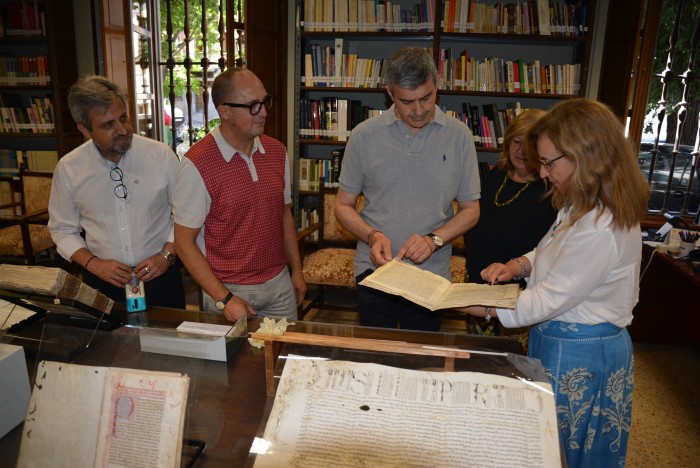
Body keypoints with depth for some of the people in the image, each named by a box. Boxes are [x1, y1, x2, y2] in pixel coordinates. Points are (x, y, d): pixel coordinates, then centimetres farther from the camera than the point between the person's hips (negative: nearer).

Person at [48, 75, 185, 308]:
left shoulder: (161, 155, -10)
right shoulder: (68, 168, -5)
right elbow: (62, 229, 5)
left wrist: (167, 255, -11)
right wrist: (93, 263, -9)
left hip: (160, 276, 0)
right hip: (104, 282, 1)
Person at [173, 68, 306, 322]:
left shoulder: (277, 152, 1)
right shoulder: (197, 163, -16)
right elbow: (184, 241, -13)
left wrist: (296, 271, 11)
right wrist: (224, 299, -16)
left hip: (280, 284, 5)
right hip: (230, 291, -5)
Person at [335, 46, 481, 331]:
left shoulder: (458, 136, -3)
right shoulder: (364, 136, -4)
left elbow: (470, 210, 2)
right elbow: (343, 205, 2)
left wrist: (434, 239, -14)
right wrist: (372, 236, -16)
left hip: (431, 274, 1)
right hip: (374, 271, 0)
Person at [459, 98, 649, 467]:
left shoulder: (600, 229, -29)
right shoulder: (582, 208, 3)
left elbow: (550, 300, -24)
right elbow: (553, 252, 17)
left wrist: (485, 309, -15)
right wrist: (518, 265, -3)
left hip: (579, 356, -9)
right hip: (561, 339, 9)